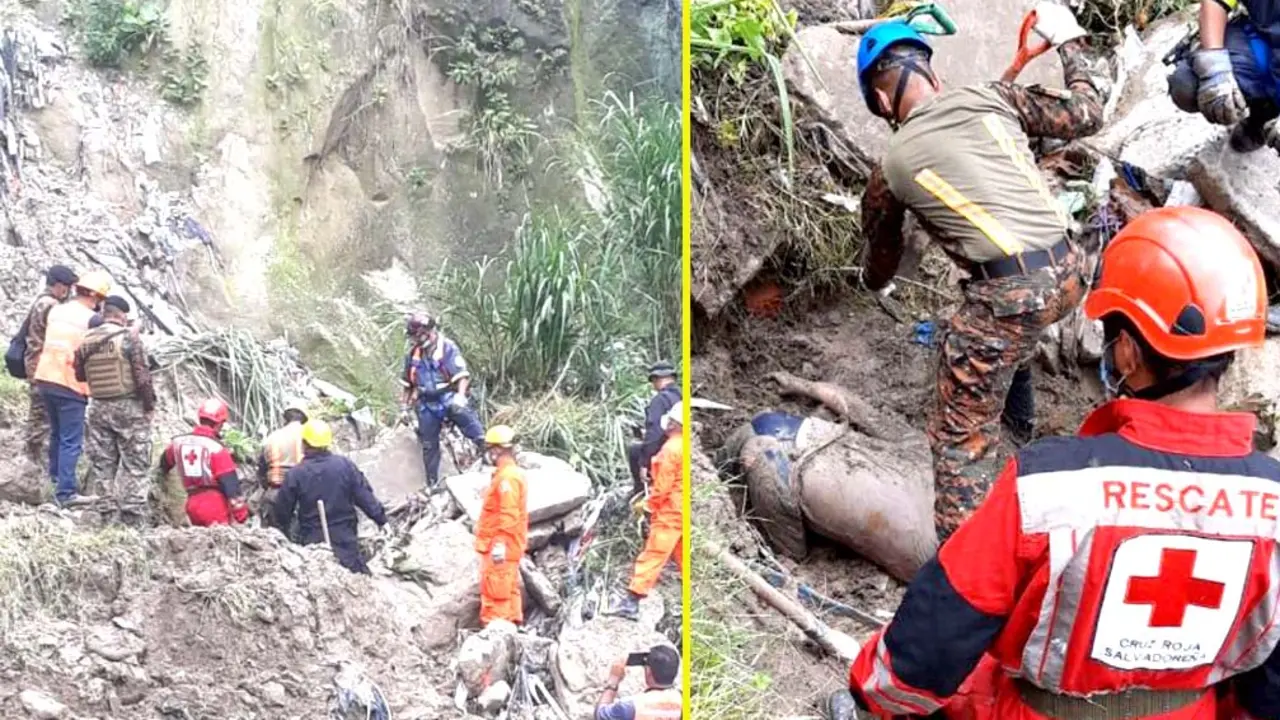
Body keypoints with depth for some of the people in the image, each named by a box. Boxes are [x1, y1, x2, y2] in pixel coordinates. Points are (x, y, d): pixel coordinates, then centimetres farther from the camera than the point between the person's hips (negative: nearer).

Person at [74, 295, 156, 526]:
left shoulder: (86, 341, 3)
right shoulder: (129, 337, -12)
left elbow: (80, 375, 11)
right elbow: (142, 375, -15)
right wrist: (149, 405, -4)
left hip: (98, 407, 5)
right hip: (129, 407, -5)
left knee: (101, 463, 12)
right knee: (134, 464, 2)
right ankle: (133, 514, 1)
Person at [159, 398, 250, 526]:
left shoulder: (178, 442, 7)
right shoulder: (216, 448, -13)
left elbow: (165, 463, 30)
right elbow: (231, 483, -15)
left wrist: (162, 473, 55)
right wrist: (241, 513, -10)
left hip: (192, 503, 7)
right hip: (215, 505, -7)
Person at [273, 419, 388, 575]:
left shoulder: (294, 474, -10)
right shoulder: (345, 466, -8)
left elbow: (283, 510, -1)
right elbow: (365, 497, -5)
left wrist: (280, 527, 18)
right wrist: (381, 519, 6)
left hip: (311, 541, 0)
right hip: (344, 538, 0)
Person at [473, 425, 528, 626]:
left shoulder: (507, 477, -17)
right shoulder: (512, 473, 16)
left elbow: (508, 515, -23)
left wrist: (499, 543, -23)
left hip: (500, 548, -11)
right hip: (509, 547, 11)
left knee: (495, 593, -8)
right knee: (508, 590, 15)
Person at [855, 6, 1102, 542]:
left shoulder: (891, 167, 5)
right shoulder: (991, 97, 9)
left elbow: (879, 267, 21)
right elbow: (1085, 115, 19)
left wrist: (873, 282, 47)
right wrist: (1068, 41, 34)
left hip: (1009, 293, -6)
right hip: (1068, 274, 6)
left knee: (961, 440, 2)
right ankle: (1020, 414, 60)